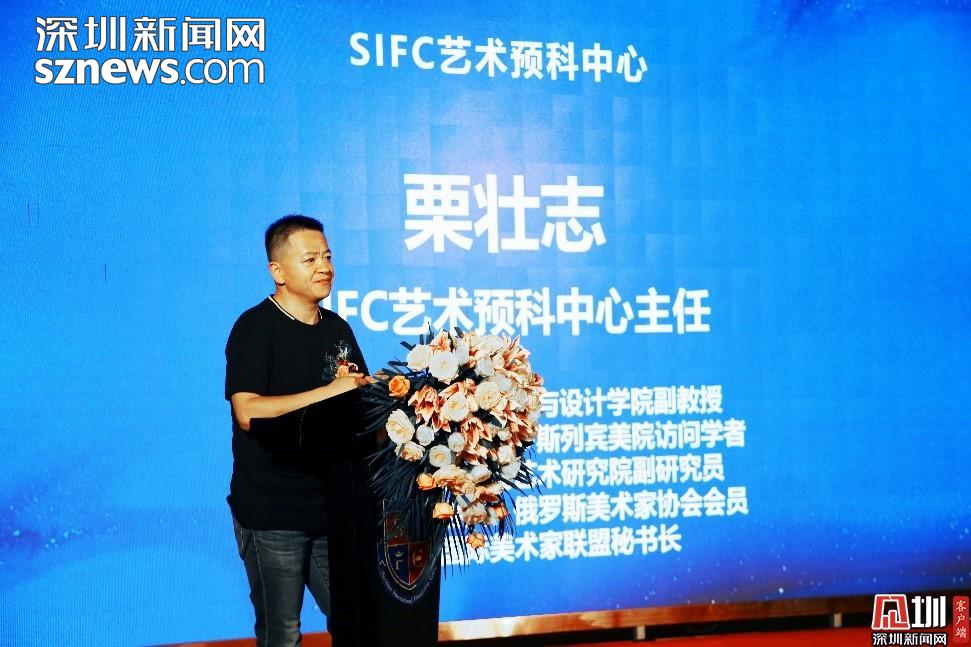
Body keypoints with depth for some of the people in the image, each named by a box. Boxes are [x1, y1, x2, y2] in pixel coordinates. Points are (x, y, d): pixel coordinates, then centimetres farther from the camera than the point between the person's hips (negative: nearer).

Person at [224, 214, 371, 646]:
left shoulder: (337, 329, 13)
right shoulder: (255, 328, -8)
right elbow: (248, 411, -20)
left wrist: (367, 392, -2)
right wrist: (329, 391, -20)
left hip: (331, 507, 6)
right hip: (271, 513, -6)